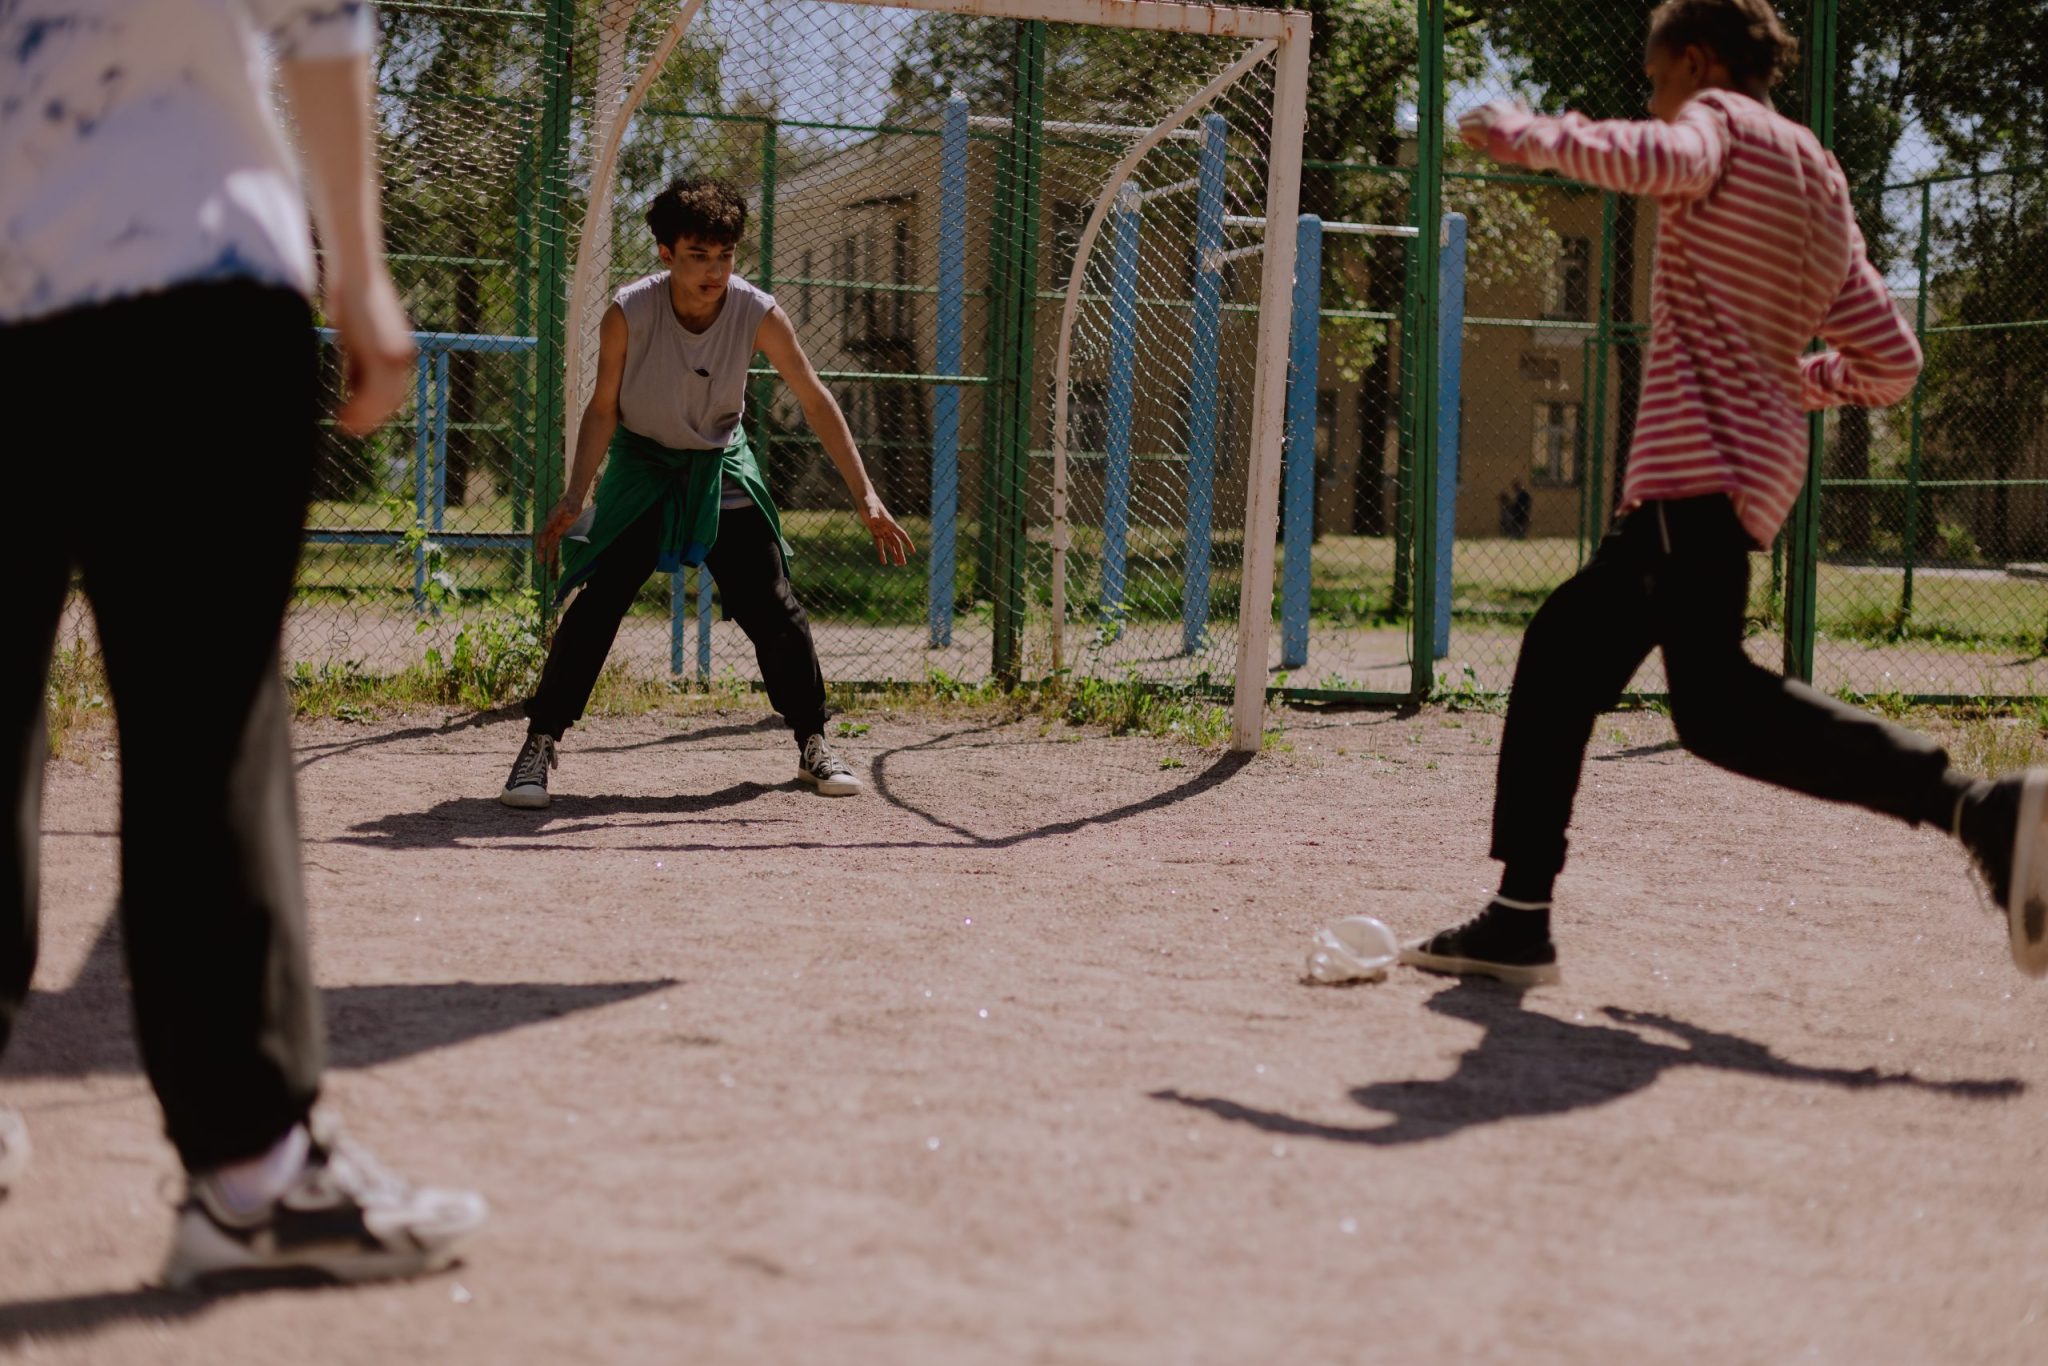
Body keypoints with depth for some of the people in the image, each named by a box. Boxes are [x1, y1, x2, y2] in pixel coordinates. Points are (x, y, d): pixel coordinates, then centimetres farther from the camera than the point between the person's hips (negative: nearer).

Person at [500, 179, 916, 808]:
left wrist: (865, 496, -13)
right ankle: (540, 743, -7)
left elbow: (816, 403, -11)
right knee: (595, 602, -16)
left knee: (774, 608, -1)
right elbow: (603, 410, -11)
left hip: (722, 471, 2)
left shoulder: (758, 313, -20)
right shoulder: (628, 314, -23)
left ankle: (813, 744, 16)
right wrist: (574, 498, -23)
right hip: (641, 467, -1)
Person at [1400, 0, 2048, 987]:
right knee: (1563, 647, 16)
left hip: (1701, 458, -10)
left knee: (1717, 705, -22)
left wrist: (1529, 133, -14)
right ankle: (1519, 918, 17)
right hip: (1761, 453, 10)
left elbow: (1663, 160, -26)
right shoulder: (1822, 185, 23)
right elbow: (1889, 365, 21)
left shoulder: (1720, 119, 1)